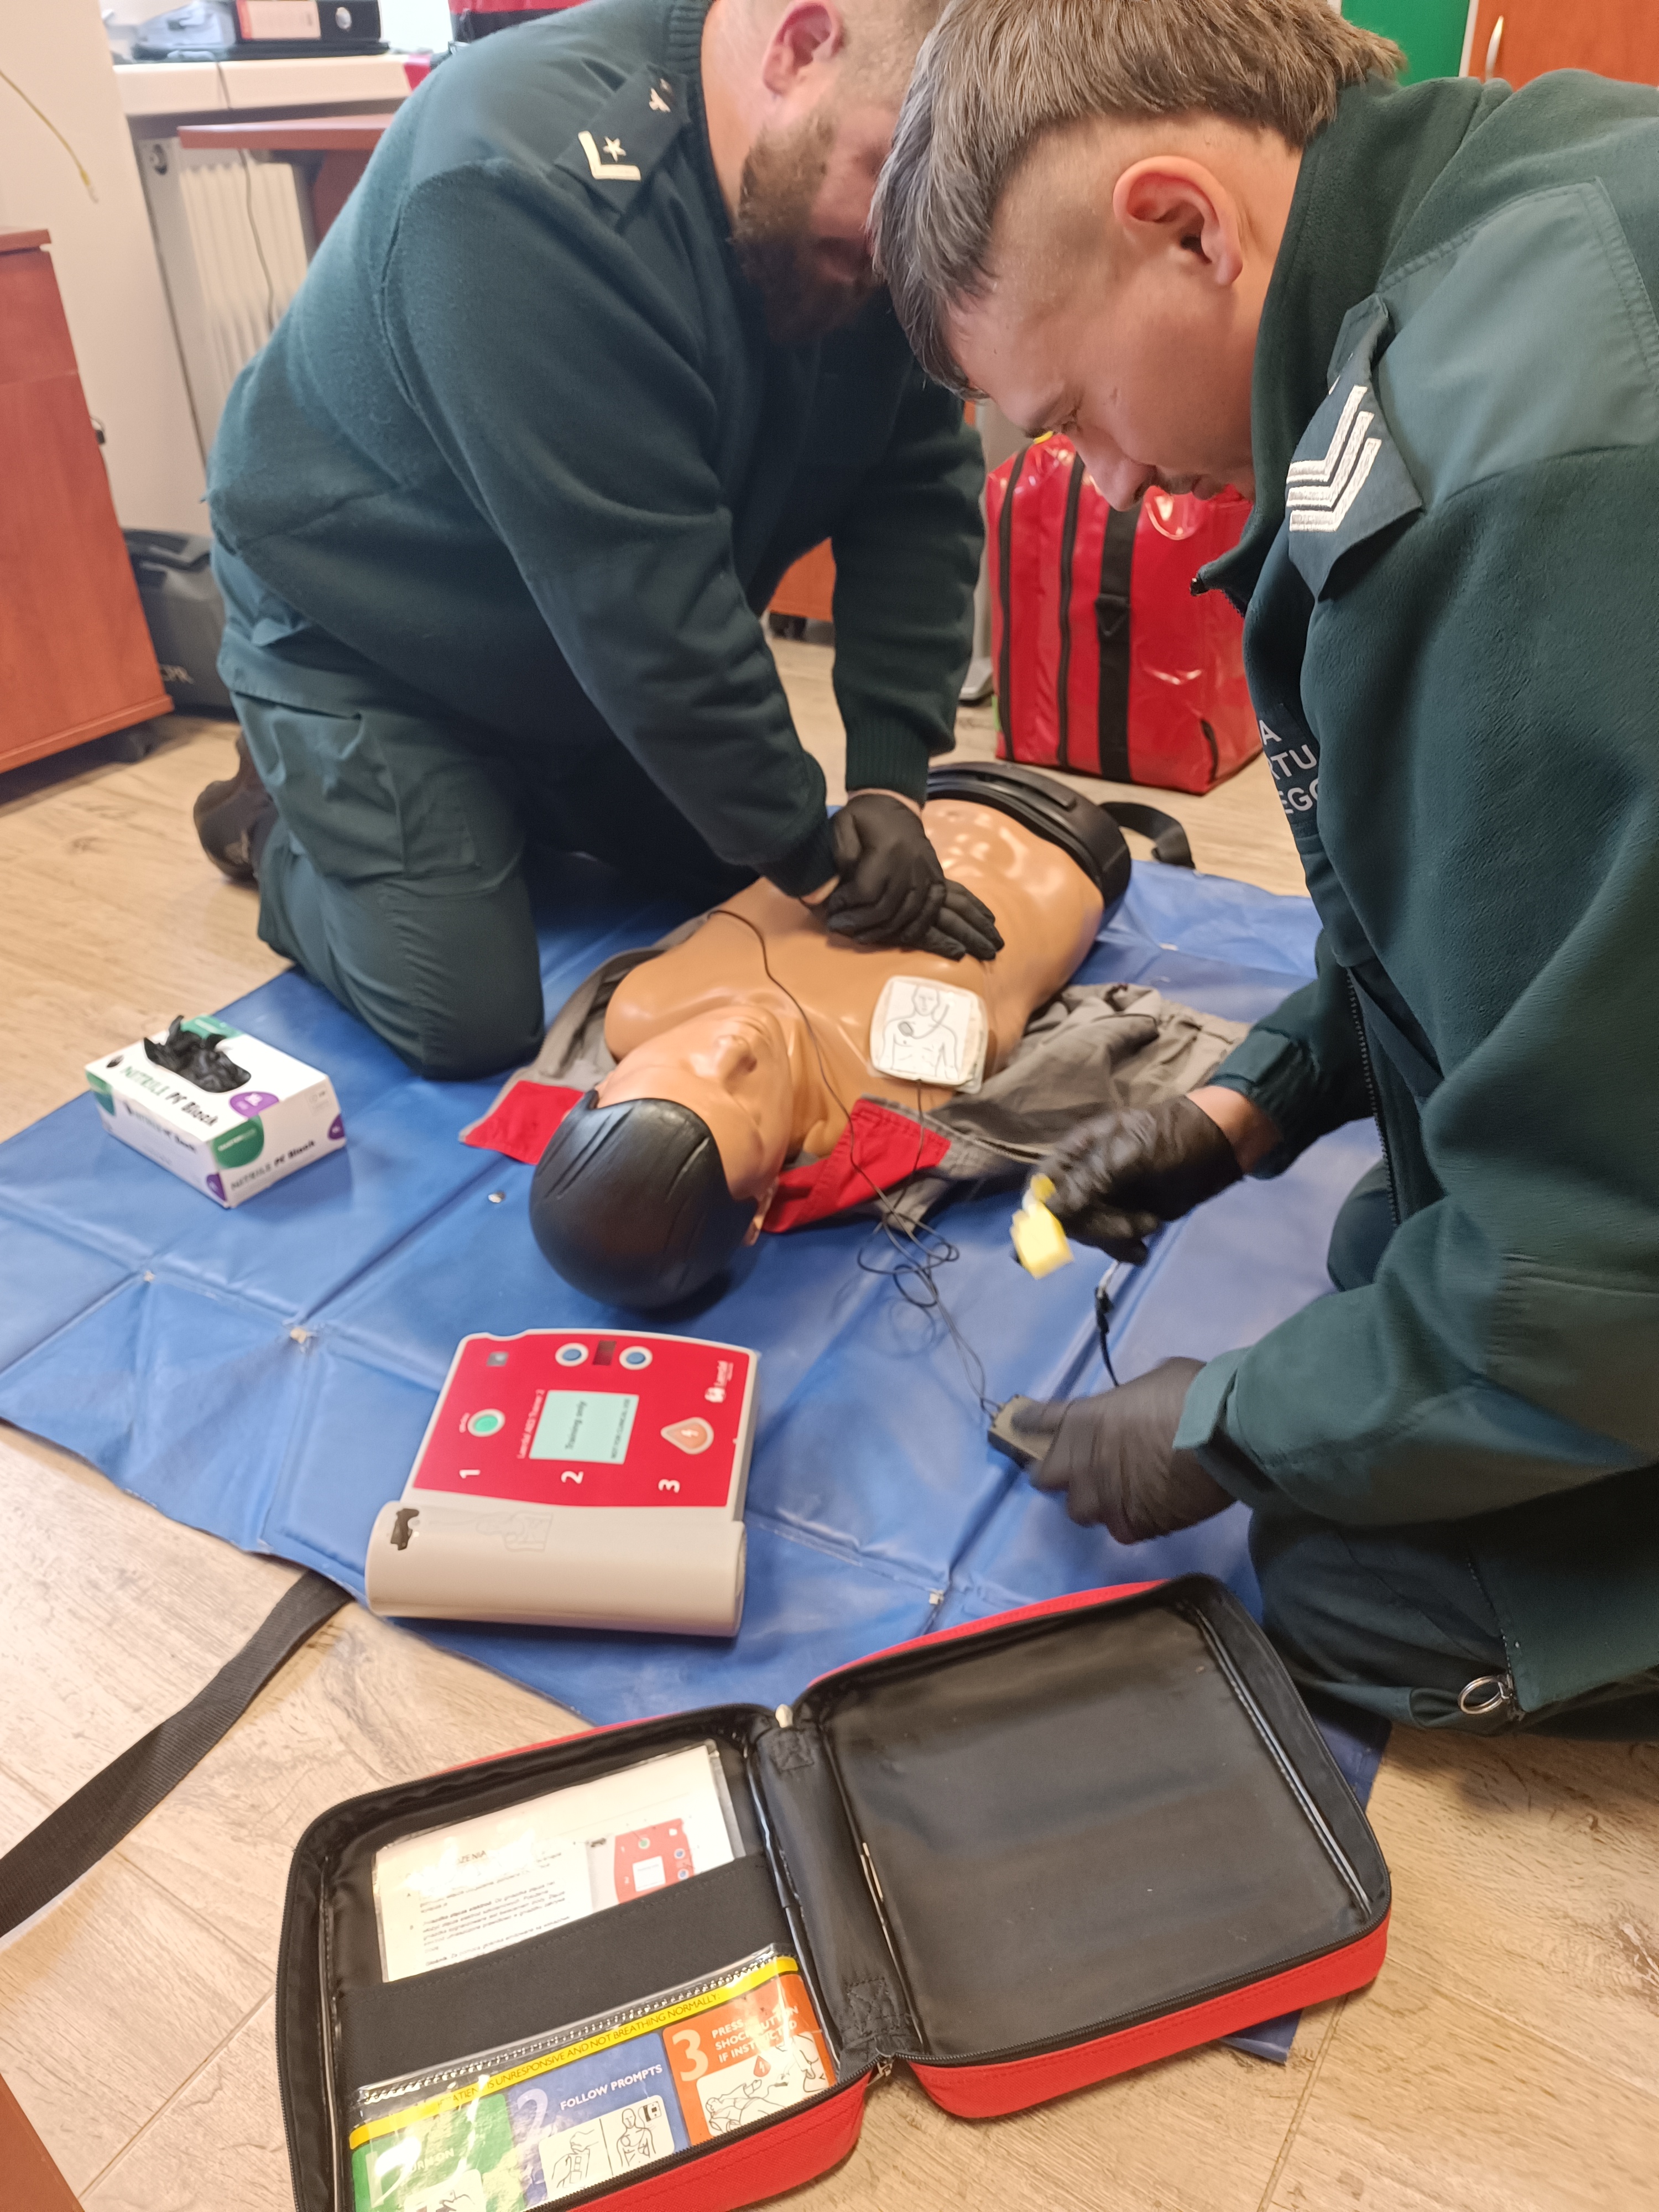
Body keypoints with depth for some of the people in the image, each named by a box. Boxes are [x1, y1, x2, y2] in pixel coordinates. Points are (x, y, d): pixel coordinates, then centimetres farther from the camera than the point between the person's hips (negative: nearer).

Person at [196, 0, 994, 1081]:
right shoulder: (525, 185, -35)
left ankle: (506, 805, 28)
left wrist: (892, 780, -22)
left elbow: (922, 488, -11)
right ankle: (275, 822, 18)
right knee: (471, 1021, -11)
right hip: (362, 631, -6)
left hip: (608, 656, 7)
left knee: (757, 881, 9)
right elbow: (639, 593, -35)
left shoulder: (876, 193, -12)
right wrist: (808, 854, -28)